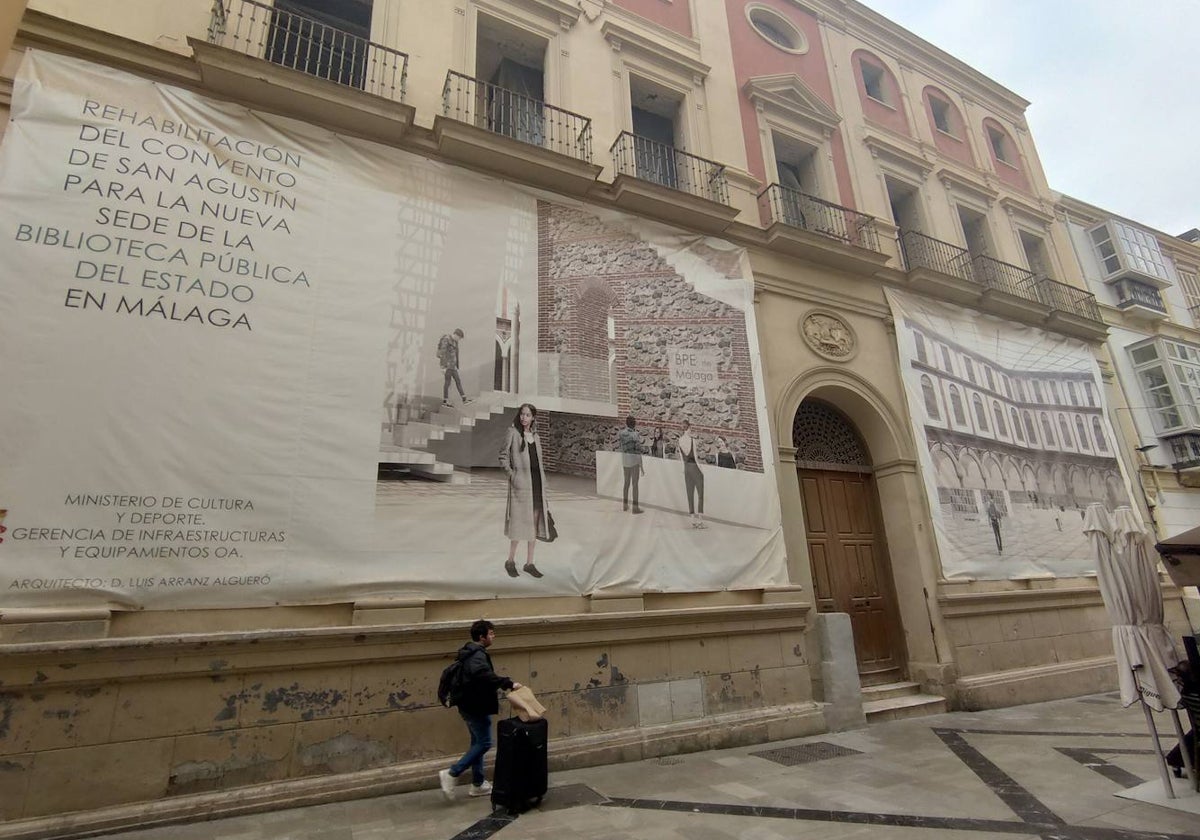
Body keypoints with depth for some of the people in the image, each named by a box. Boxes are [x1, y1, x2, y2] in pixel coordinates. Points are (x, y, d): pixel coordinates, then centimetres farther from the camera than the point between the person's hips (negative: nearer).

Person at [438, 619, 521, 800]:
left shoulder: (469, 652, 10)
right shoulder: (478, 655, -21)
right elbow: (484, 674, -41)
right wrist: (508, 683, -40)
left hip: (469, 705, 10)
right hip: (477, 706, -10)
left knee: (478, 742, 17)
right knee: (484, 743, -2)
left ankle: (478, 784, 25)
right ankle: (451, 773, -1)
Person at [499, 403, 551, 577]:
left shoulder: (535, 436, 15)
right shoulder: (513, 433, -1)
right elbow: (503, 456, -1)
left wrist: (542, 482, 12)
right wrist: (511, 475, -10)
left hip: (537, 481, 6)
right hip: (521, 482, -6)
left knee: (534, 521, 7)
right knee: (520, 520, -4)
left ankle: (529, 563, 15)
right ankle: (510, 561, 13)